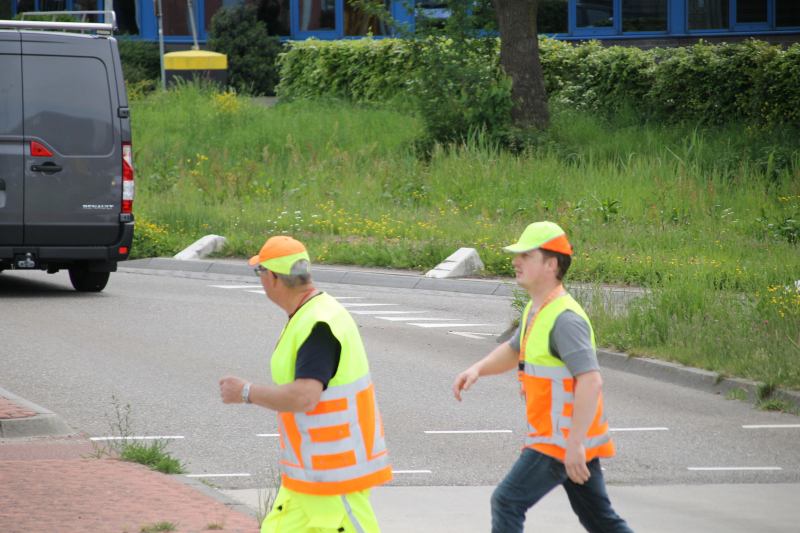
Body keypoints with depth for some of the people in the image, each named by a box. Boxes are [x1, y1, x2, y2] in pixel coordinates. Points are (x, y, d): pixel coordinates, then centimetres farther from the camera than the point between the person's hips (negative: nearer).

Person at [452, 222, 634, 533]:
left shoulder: (565, 319, -21)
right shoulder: (537, 310, 11)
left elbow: (591, 381, -29)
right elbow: (513, 351, 29)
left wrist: (575, 443, -32)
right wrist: (477, 369, 8)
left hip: (563, 440, -10)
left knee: (507, 502, -6)